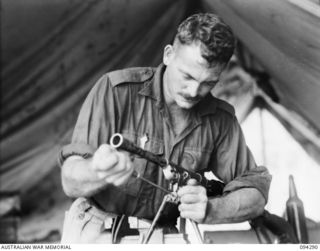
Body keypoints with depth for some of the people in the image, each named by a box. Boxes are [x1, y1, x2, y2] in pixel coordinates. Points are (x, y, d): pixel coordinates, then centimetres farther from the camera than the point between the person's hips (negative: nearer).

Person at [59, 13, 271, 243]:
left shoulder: (220, 119, -6)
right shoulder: (117, 89, -17)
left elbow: (255, 192, -4)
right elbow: (71, 182, -20)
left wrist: (209, 209, -25)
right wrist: (98, 172, -46)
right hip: (99, 231, -2)